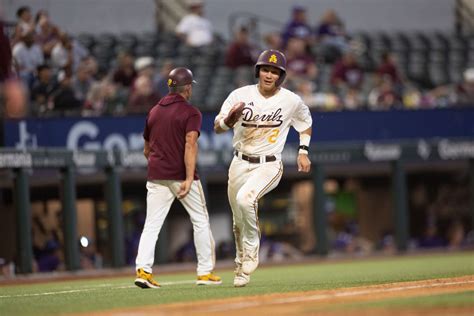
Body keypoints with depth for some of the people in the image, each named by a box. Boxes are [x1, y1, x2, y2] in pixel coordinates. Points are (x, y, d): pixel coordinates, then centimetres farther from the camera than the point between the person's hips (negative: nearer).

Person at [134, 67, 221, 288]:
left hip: (156, 177, 5)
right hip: (181, 176, -5)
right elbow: (190, 144, -18)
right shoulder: (191, 112, -5)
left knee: (152, 225, 1)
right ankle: (205, 272, 10)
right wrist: (189, 178, -23)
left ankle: (143, 269, -15)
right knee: (201, 221, 9)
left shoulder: (154, 111, 13)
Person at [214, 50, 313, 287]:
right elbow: (217, 127, -10)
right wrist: (230, 118, -32)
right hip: (240, 164, 3)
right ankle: (241, 266, 34)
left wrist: (303, 151, 6)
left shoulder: (291, 101, -5)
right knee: (239, 223, 10)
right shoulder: (240, 95, -6)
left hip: (269, 166, -3)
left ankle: (251, 254, -15)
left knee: (245, 198, -31)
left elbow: (306, 121, 16)